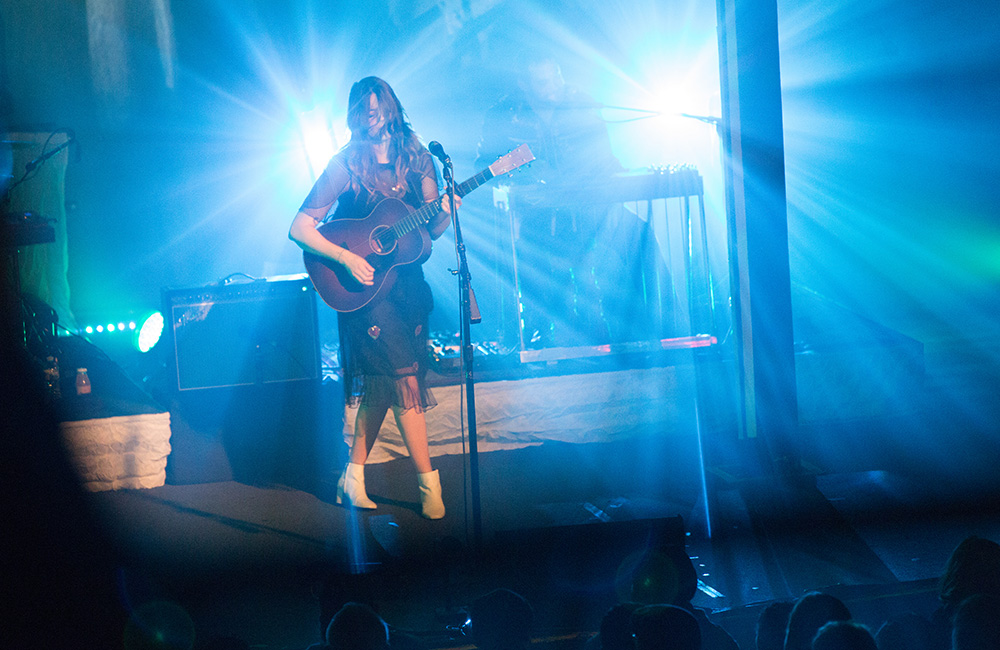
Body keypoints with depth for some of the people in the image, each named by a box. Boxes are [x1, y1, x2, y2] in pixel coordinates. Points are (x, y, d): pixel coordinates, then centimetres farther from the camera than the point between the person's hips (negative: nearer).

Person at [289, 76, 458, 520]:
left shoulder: (417, 159, 6)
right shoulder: (347, 166, -7)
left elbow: (430, 232, 8)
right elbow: (299, 229, -9)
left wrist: (445, 214, -13)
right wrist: (346, 258, -19)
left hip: (406, 283, 5)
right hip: (366, 287, -5)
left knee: (382, 385, 7)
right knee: (403, 378, -13)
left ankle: (354, 478, 17)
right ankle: (429, 484, -10)